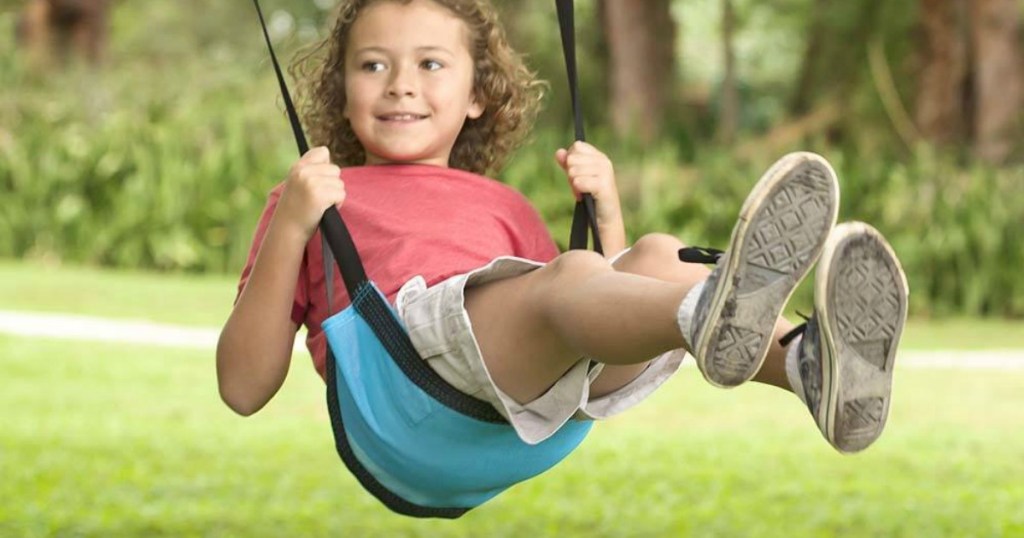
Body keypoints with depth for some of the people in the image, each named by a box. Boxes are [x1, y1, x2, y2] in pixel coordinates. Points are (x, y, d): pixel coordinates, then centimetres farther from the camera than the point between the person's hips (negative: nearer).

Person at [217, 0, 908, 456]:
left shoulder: (502, 206, 40)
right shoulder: (319, 196, 29)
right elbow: (243, 388, 14)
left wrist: (606, 214, 15)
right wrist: (289, 229, 3)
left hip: (535, 398, 4)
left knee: (658, 259, -23)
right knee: (571, 275, -33)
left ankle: (808, 362, -54)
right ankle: (718, 313, -69)